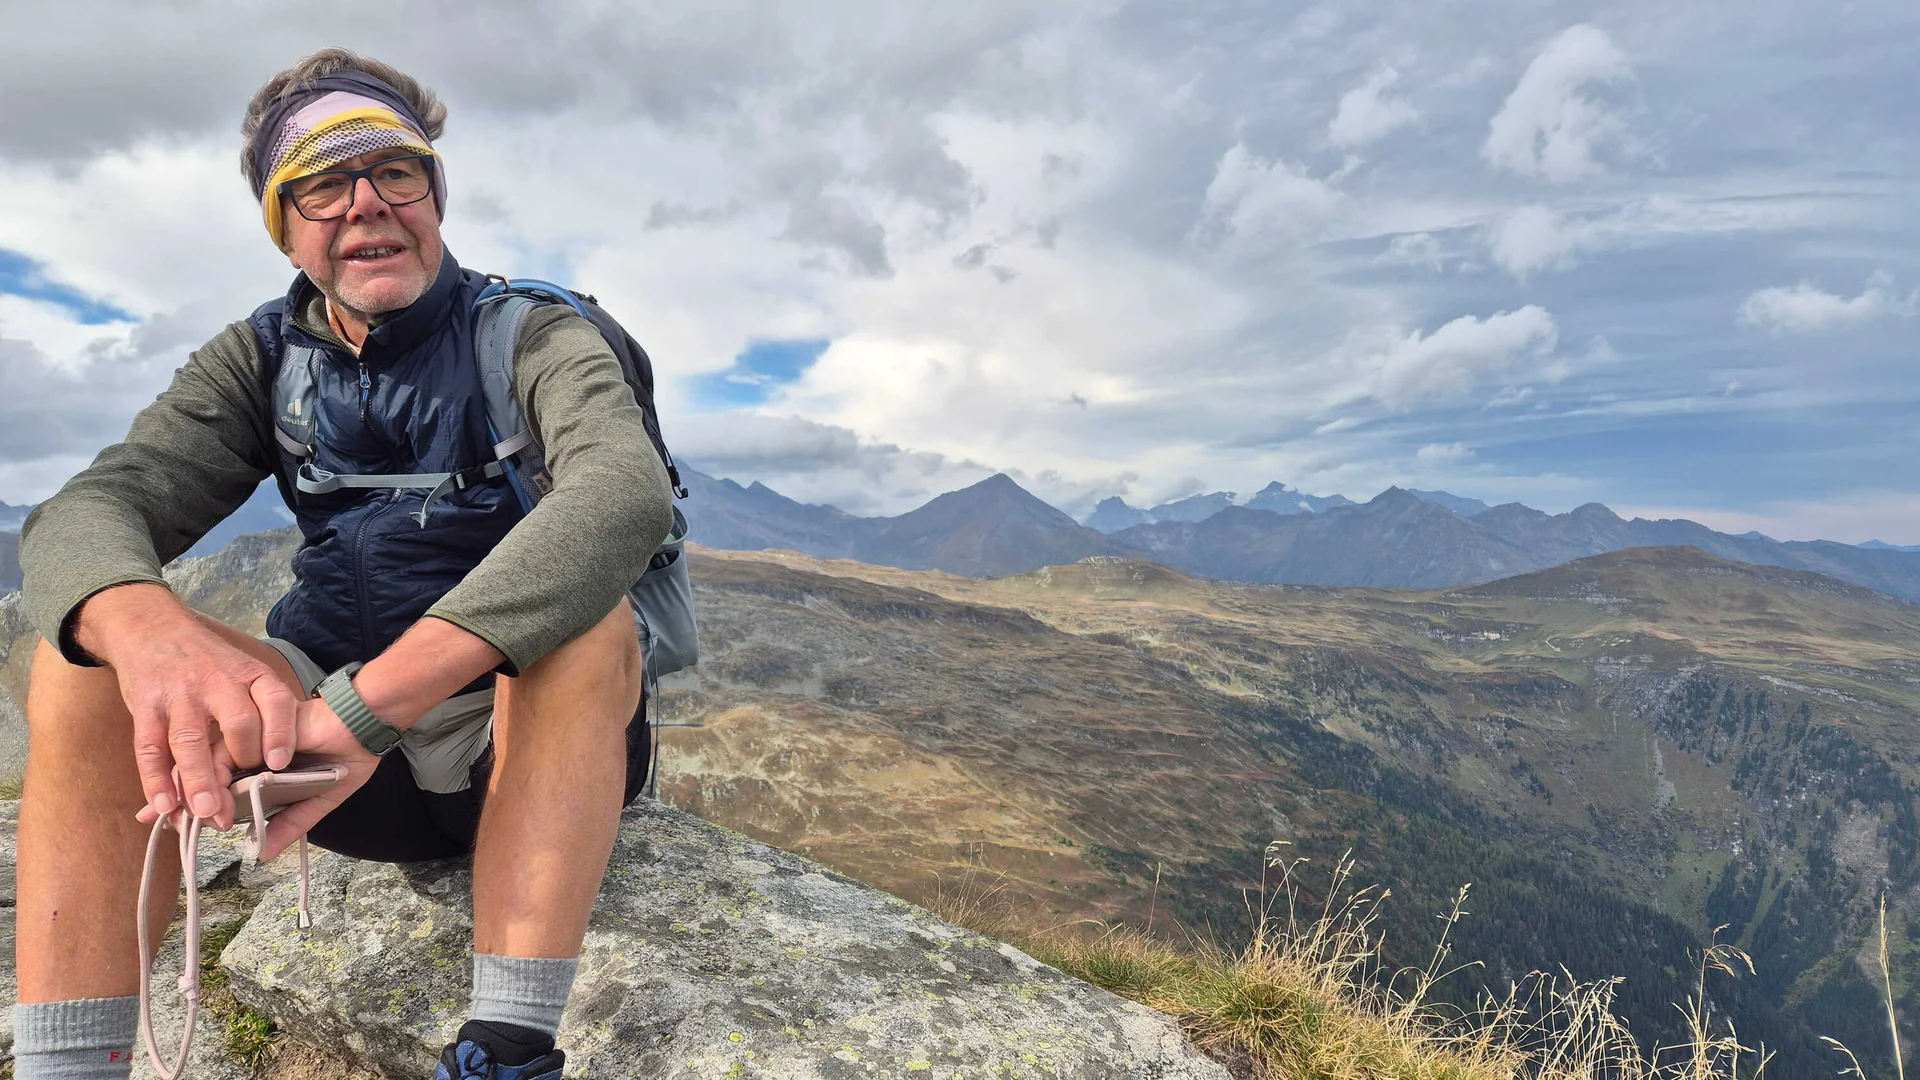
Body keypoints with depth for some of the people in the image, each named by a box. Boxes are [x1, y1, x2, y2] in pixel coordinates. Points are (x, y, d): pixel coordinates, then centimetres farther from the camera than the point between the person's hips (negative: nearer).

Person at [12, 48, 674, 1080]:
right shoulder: (262, 361, 5)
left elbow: (627, 489, -32)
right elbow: (83, 512, -11)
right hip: (340, 736, 4)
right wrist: (150, 635, -38)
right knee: (89, 656, -16)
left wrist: (369, 699, -41)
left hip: (524, 729, -3)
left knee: (585, 622, -33)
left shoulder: (530, 338, -8)